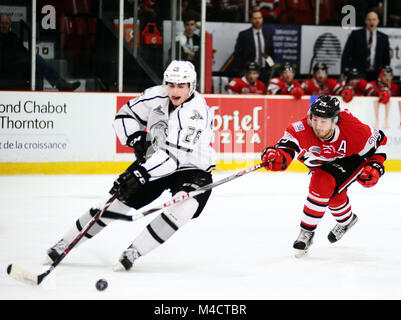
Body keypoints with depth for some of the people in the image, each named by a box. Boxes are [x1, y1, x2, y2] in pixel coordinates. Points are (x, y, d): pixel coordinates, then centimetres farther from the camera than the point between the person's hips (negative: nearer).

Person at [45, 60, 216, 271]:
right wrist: (135, 139, -14)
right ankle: (64, 244, 10)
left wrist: (140, 174, -42)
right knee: (116, 200, -2)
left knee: (183, 208, -31)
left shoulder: (197, 113, -29)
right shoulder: (157, 96, -10)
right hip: (154, 160, 5)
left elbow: (174, 156, -37)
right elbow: (125, 115, 5)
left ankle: (133, 252, -19)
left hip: (191, 169, -4)